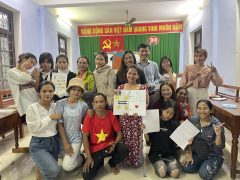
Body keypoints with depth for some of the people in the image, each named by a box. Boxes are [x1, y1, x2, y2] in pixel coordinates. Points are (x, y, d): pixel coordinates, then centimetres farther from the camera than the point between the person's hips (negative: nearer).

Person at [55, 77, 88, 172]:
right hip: (63, 139, 2)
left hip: (76, 139, -1)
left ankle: (81, 158, 18)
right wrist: (65, 142, -13)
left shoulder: (83, 105, -9)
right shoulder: (60, 103, -12)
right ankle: (76, 155, 43)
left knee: (67, 167, -9)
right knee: (67, 161, 16)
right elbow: (59, 124, -11)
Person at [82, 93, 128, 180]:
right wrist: (89, 157, -16)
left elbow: (119, 133, -3)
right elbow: (85, 137, -11)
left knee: (124, 151, -29)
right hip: (95, 148, -1)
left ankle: (112, 163, 8)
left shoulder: (111, 115, -9)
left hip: (109, 145, 1)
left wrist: (115, 143, -25)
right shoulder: (89, 116, -12)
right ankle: (99, 161, 19)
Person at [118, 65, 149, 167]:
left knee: (136, 140, 3)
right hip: (124, 118, 2)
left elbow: (147, 103, 1)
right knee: (125, 140, 6)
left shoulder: (143, 88, 2)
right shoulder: (121, 87, 8)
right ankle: (125, 161, 24)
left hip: (137, 118, -1)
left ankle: (136, 161, 23)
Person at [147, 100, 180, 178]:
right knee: (162, 172, -24)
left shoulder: (174, 125, 3)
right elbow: (148, 140, -3)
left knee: (175, 173, -21)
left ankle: (167, 165, 9)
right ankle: (159, 165, 7)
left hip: (170, 153, 2)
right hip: (155, 153, -2)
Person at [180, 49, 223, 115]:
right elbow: (183, 82, 5)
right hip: (190, 93, 0)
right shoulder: (188, 68, 6)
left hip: (203, 94, 0)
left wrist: (215, 73, -10)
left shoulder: (209, 70, 4)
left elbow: (219, 83, 1)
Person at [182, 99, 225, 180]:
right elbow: (189, 139, 1)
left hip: (213, 155, -3)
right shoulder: (193, 120, -9)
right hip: (197, 153, 4)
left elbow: (219, 147, -19)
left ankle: (211, 164, 11)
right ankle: (203, 163, 15)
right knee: (186, 168, -12)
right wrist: (190, 154, -2)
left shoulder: (217, 124, -19)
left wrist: (218, 135, -36)